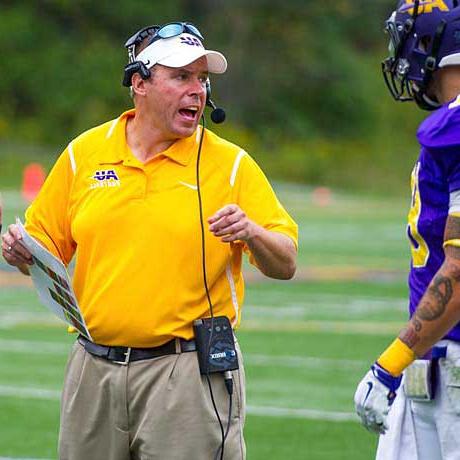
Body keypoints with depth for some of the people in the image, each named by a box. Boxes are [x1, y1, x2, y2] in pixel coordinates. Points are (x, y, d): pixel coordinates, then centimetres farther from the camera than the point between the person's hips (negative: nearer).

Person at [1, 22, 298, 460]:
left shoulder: (231, 164, 0)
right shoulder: (84, 153, 7)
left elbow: (284, 265, 0)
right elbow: (49, 244, 13)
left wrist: (252, 233, -19)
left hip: (188, 374, -3)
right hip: (94, 370, 3)